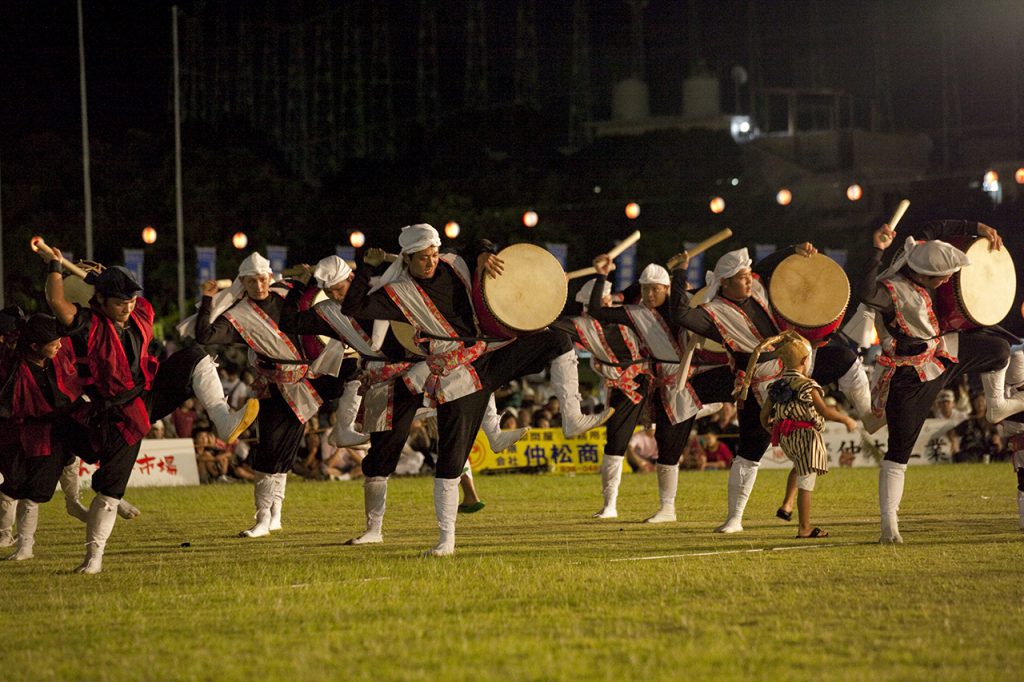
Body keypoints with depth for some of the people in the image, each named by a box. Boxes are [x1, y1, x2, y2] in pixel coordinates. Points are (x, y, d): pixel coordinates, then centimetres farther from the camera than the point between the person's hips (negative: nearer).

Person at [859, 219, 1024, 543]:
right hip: (909, 376, -9)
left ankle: (996, 406, 44)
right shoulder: (891, 291, -35)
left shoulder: (916, 254, -11)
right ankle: (889, 524, -2)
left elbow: (934, 230, 7)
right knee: (899, 451, -6)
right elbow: (866, 294, -58)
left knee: (998, 348, 18)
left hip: (940, 352, 9)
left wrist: (978, 228, 6)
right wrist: (878, 251, -61)